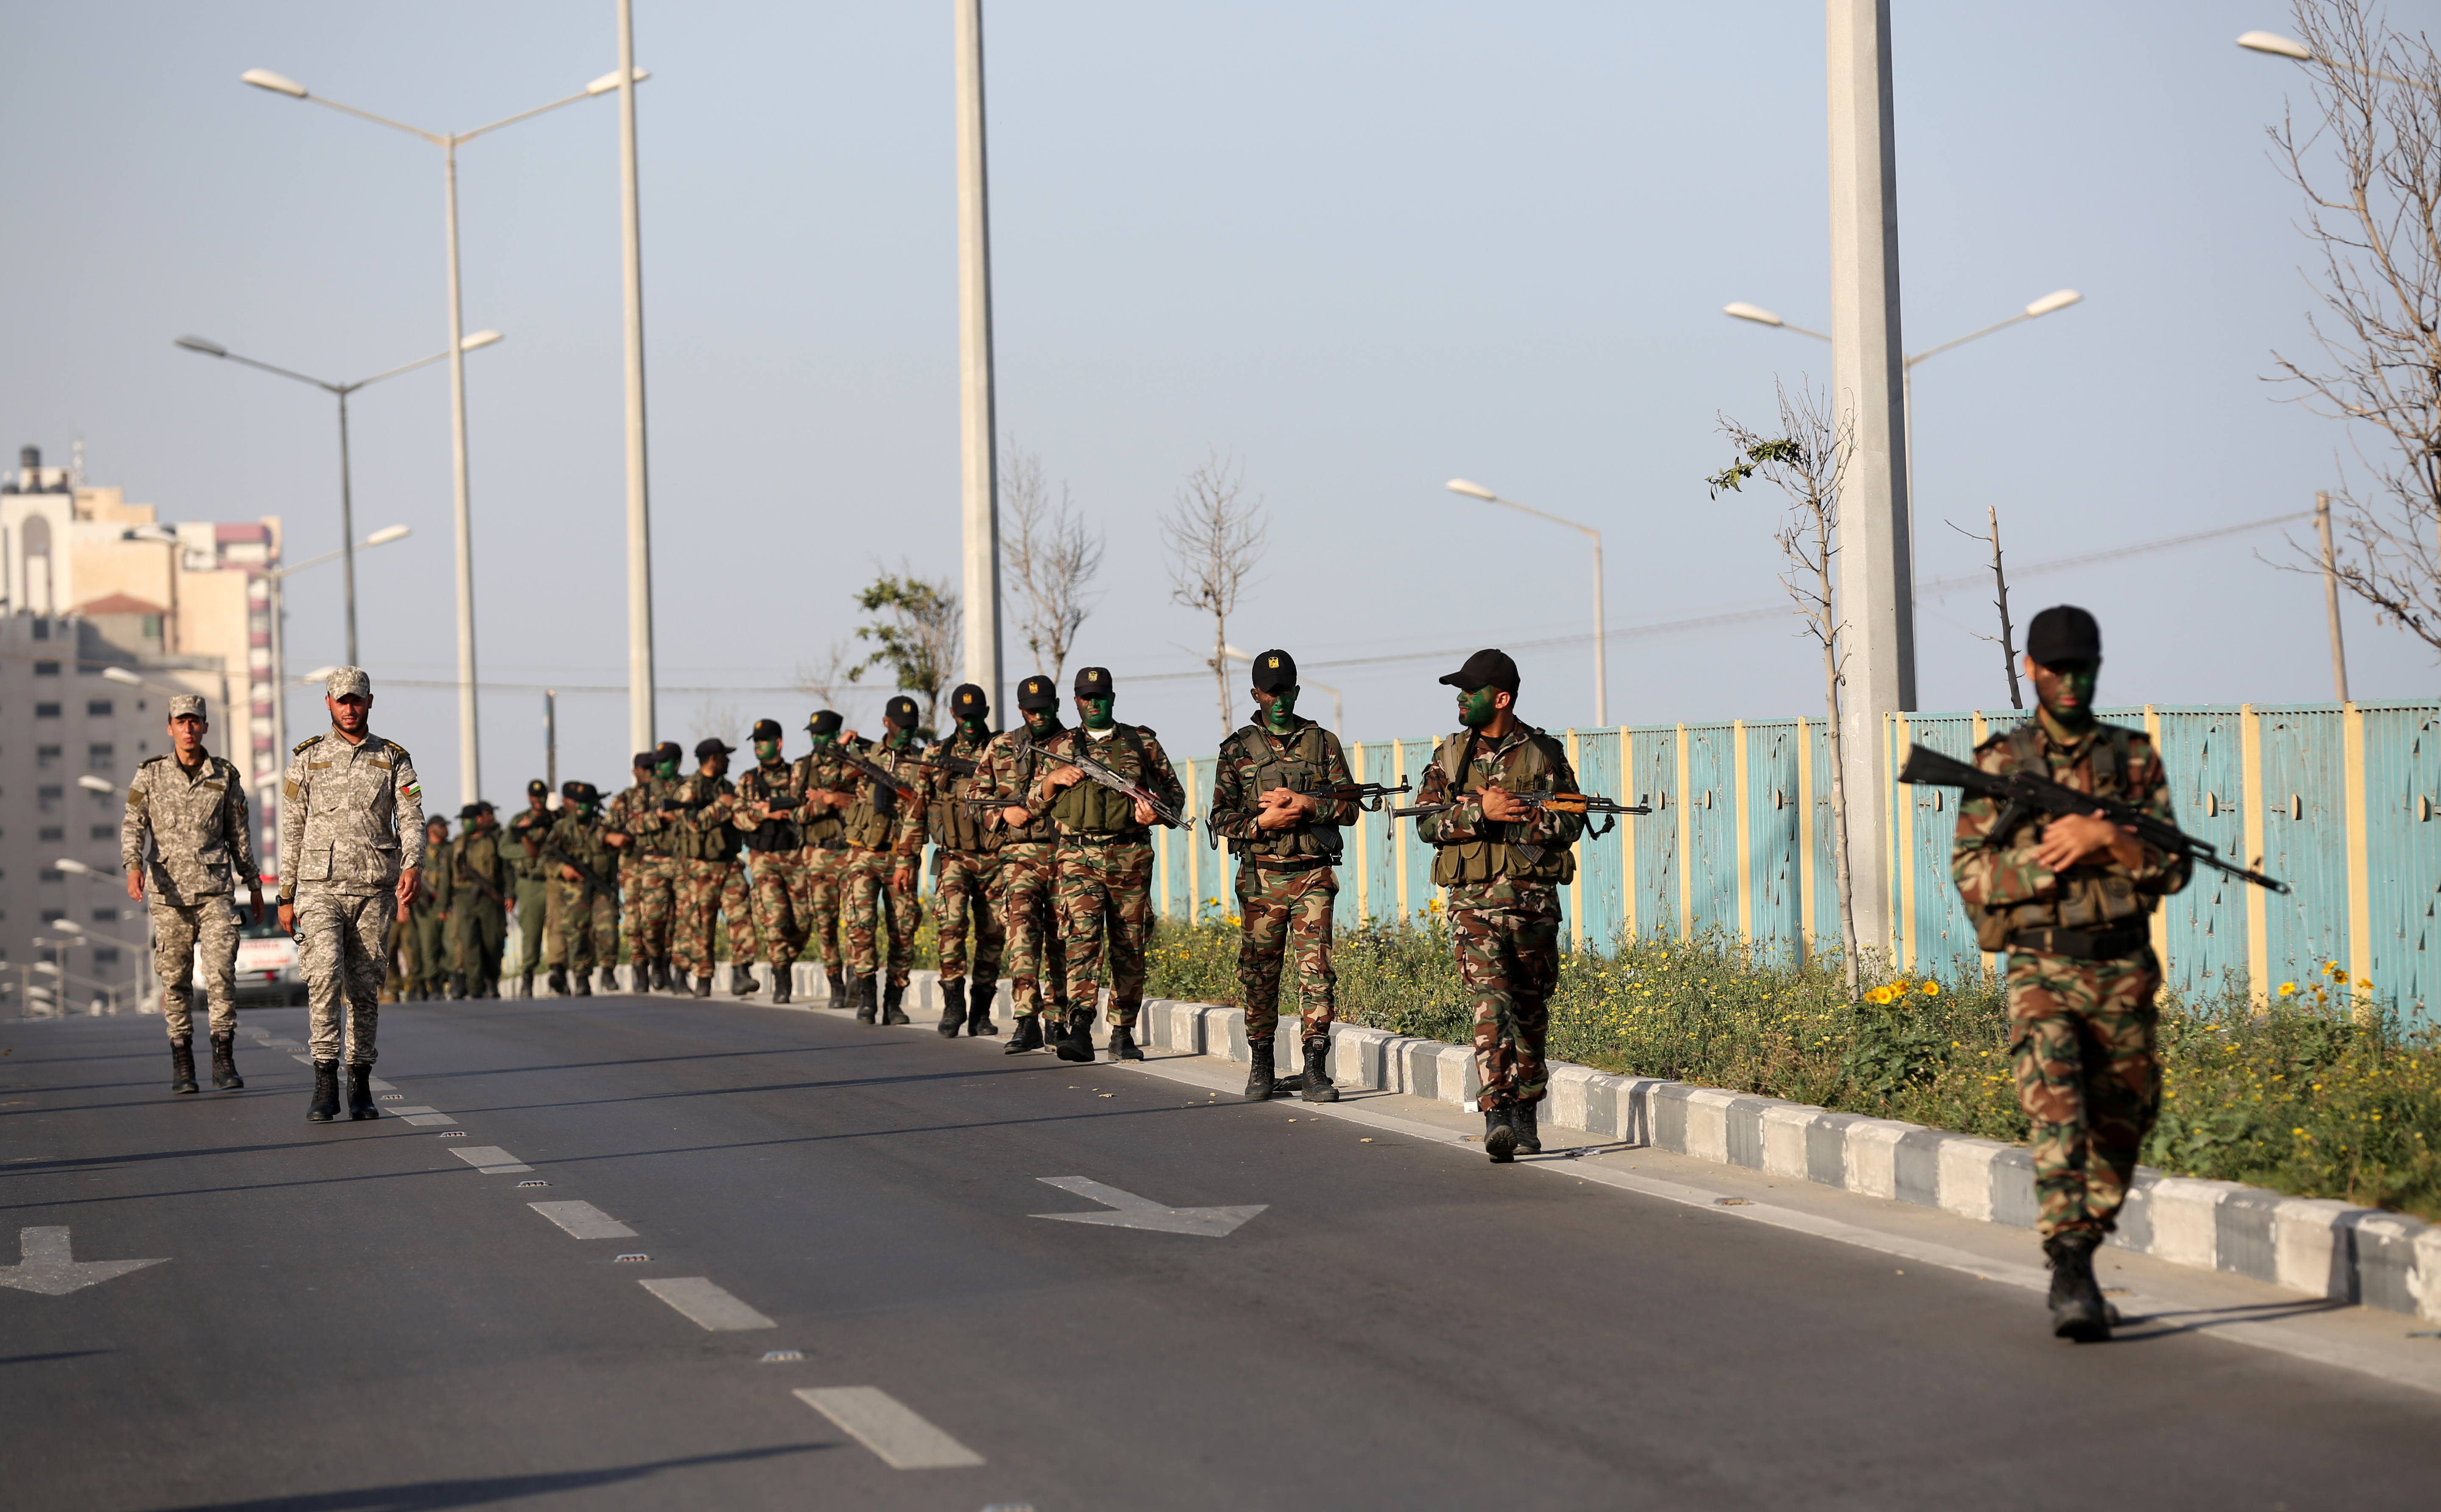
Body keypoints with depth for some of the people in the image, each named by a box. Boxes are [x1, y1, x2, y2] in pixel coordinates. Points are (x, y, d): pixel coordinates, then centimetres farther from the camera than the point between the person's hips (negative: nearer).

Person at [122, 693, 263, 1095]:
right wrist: (133, 866, -23)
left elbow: (239, 834, 12)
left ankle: (224, 1061, -5)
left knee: (221, 971, -11)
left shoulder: (225, 776, 5)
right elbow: (133, 825, -5)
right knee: (175, 979, 4)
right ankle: (182, 1065, 13)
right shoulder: (150, 775, 3)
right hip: (170, 892, 0)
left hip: (216, 888, 0)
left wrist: (254, 885, 16)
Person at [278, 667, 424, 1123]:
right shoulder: (307, 759, 7)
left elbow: (412, 819, -3)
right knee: (325, 976, -18)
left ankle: (361, 1088, 13)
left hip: (374, 892, 1)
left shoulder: (393, 760, 7)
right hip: (319, 889, -1)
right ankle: (325, 1085, -17)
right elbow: (292, 831, 9)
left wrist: (412, 866, -23)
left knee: (365, 990, 5)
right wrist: (285, 897, 6)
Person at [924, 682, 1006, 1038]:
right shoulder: (937, 756, 11)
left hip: (995, 857, 0)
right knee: (951, 922, -18)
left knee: (992, 934, 3)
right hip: (954, 856, 0)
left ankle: (980, 1011, 12)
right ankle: (953, 1003, -12)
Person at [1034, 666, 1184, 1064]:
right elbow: (1035, 802, 17)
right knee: (1083, 936, -18)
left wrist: (1156, 810, -6)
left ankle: (1123, 1034, 13)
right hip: (1079, 856, -1)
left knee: (1129, 948, 4)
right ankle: (1079, 1030, -28)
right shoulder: (1059, 747, 13)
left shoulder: (1142, 742, 11)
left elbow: (1174, 792, 15)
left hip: (1131, 856, 1)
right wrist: (1053, 779, -3)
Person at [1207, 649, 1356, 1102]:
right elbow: (1221, 818, 5)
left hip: (1314, 877, 0)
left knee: (1315, 971, -8)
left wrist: (1306, 805, -11)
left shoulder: (1323, 743, 8)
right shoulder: (1238, 749, 7)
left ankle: (1315, 1070, -6)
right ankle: (1261, 1068, 16)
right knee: (1258, 975, 4)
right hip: (1261, 878, 1)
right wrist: (1263, 822, -11)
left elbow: (1348, 808, 4)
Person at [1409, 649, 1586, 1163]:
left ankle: (1524, 1116, 22)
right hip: (1474, 899, -1)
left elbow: (1572, 824, 1)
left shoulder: (1546, 754, 5)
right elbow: (1428, 822, 0)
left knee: (1530, 1010, 9)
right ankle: (1495, 1117, -24)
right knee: (1492, 1003, -16)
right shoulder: (1450, 756, 8)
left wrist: (1522, 818, -11)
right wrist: (1479, 811, -15)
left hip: (1535, 898, 1)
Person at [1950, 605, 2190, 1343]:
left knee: (2120, 1130, 10)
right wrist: (2053, 856, -14)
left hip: (2124, 973, 3)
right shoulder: (2000, 762, 3)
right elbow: (1972, 875, -2)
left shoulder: (2135, 758, 8)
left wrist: (2106, 837, -14)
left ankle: (2076, 1262, 28)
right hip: (2042, 971, -3)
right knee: (2057, 1115, -19)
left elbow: (2172, 869, 2)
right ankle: (2072, 1279, -24)